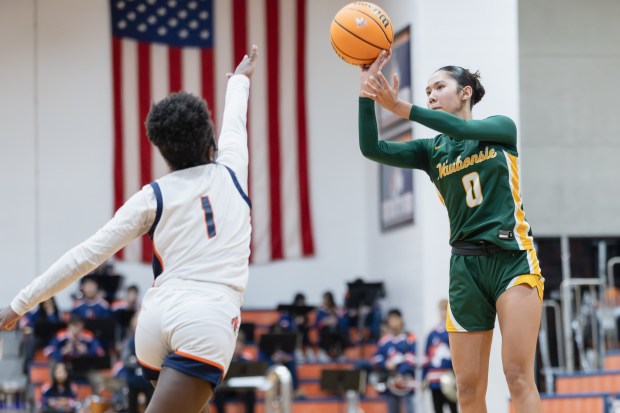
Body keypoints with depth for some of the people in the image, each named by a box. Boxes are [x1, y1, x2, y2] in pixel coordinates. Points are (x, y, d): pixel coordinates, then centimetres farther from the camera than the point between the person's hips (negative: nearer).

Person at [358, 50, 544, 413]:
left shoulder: (502, 129, 6)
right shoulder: (431, 150, 12)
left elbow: (463, 130, -16)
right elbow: (372, 149, -2)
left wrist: (401, 108, -25)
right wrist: (368, 93, -16)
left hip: (512, 258, -3)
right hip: (466, 266, 3)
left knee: (518, 377, -16)